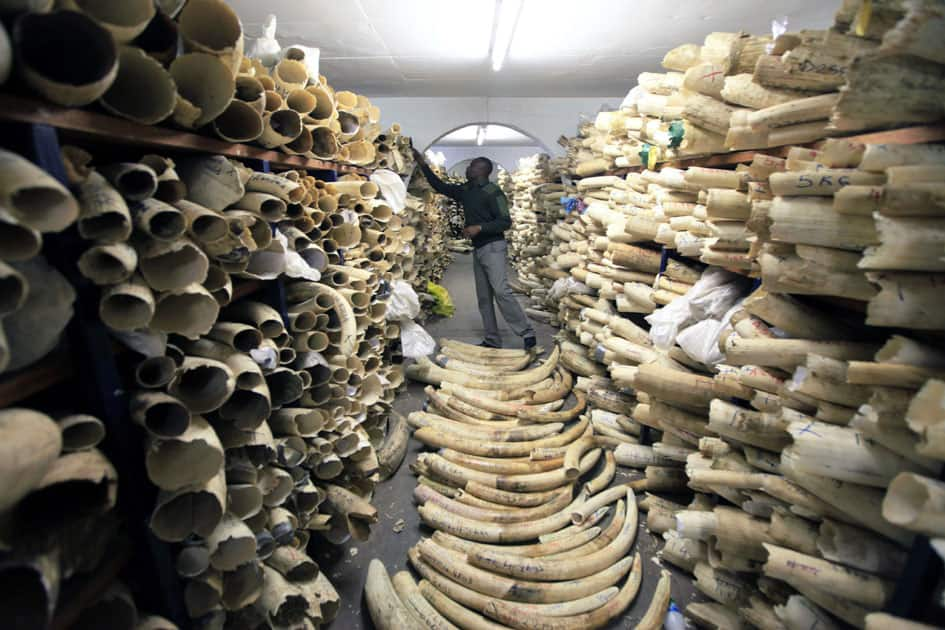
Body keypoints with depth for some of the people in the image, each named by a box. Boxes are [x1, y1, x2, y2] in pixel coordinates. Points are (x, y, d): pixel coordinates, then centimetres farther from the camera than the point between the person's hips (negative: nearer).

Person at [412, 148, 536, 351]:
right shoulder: (465, 191, 14)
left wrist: (479, 228, -20)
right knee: (483, 297, 5)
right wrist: (423, 164, 21)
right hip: (477, 250, 8)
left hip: (493, 248, -8)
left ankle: (527, 333, -12)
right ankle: (492, 340, 9)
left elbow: (506, 222, -13)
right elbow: (440, 186, 25)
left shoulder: (492, 192, -9)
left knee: (501, 291, -18)